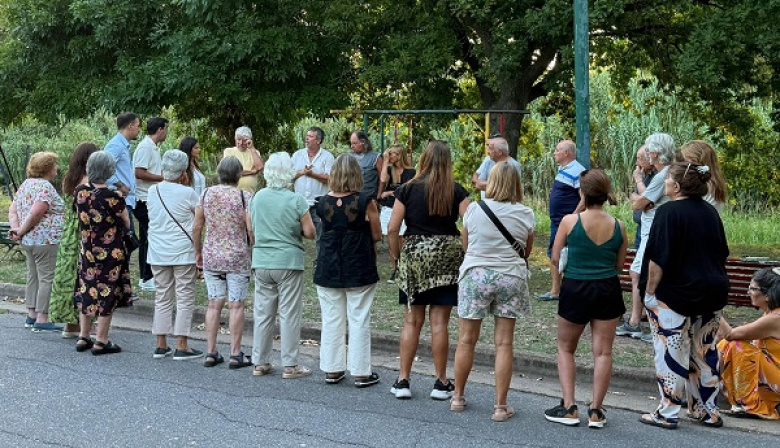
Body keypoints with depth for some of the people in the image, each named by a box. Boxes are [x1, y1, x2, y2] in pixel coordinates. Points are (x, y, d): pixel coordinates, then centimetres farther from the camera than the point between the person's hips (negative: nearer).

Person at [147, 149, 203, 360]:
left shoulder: (152, 191, 2)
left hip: (158, 253, 5)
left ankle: (161, 345, 13)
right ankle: (181, 346, -1)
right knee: (184, 298, 2)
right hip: (183, 252, -5)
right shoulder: (187, 193, -11)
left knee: (162, 297, 12)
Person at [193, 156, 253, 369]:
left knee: (214, 304, 9)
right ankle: (235, 355, 4)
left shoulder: (206, 194, 2)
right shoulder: (244, 197, -10)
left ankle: (211, 353, 11)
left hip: (211, 257, 4)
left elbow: (196, 227, 6)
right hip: (237, 258, -4)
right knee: (236, 305, 2)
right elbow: (251, 230, -13)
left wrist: (198, 252, 18)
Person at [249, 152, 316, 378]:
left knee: (263, 313, 11)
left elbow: (251, 228, 12)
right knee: (289, 314, 2)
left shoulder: (257, 198, 2)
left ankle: (260, 362, 16)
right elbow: (310, 233, -10)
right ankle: (290, 365, 4)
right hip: (288, 261, -4)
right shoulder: (296, 200, -11)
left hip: (261, 262, 4)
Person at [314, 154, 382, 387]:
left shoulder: (323, 203, -4)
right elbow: (377, 235, -5)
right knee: (359, 320, 4)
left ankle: (332, 369, 17)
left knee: (331, 320, 11)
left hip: (328, 270, 3)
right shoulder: (365, 202, -12)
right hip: (359, 270, -3)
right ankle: (361, 372, 7)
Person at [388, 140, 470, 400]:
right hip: (447, 258, -1)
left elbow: (393, 228, -3)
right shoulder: (456, 192, -1)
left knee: (412, 320, 8)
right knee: (439, 322, 3)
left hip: (413, 255, 1)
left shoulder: (407, 190, 0)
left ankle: (403, 381, 10)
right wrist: (467, 257, 3)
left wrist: (395, 257, 9)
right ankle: (441, 383, 10)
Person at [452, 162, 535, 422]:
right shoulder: (525, 215, -4)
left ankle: (458, 397, 23)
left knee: (467, 339, 11)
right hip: (511, 277, 0)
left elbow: (465, 244, 8)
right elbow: (527, 252, 7)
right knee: (504, 343, 4)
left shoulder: (474, 210, -5)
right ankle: (500, 406, 6)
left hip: (475, 275, 0)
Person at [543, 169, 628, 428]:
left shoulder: (570, 221, -13)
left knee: (565, 348, 15)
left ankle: (569, 408, 8)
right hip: (608, 290, 2)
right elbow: (619, 265, 6)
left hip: (575, 289, -2)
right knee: (603, 352, 9)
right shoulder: (618, 226, -4)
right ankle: (596, 411, 9)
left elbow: (555, 258, -5)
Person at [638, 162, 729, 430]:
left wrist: (650, 291, -11)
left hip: (675, 296, -7)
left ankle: (667, 413, 4)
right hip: (713, 295, 7)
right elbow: (722, 254, 16)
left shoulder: (669, 212, -15)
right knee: (705, 353, 14)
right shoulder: (710, 212, 8)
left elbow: (659, 259, -19)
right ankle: (708, 411, 20)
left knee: (671, 353, 0)